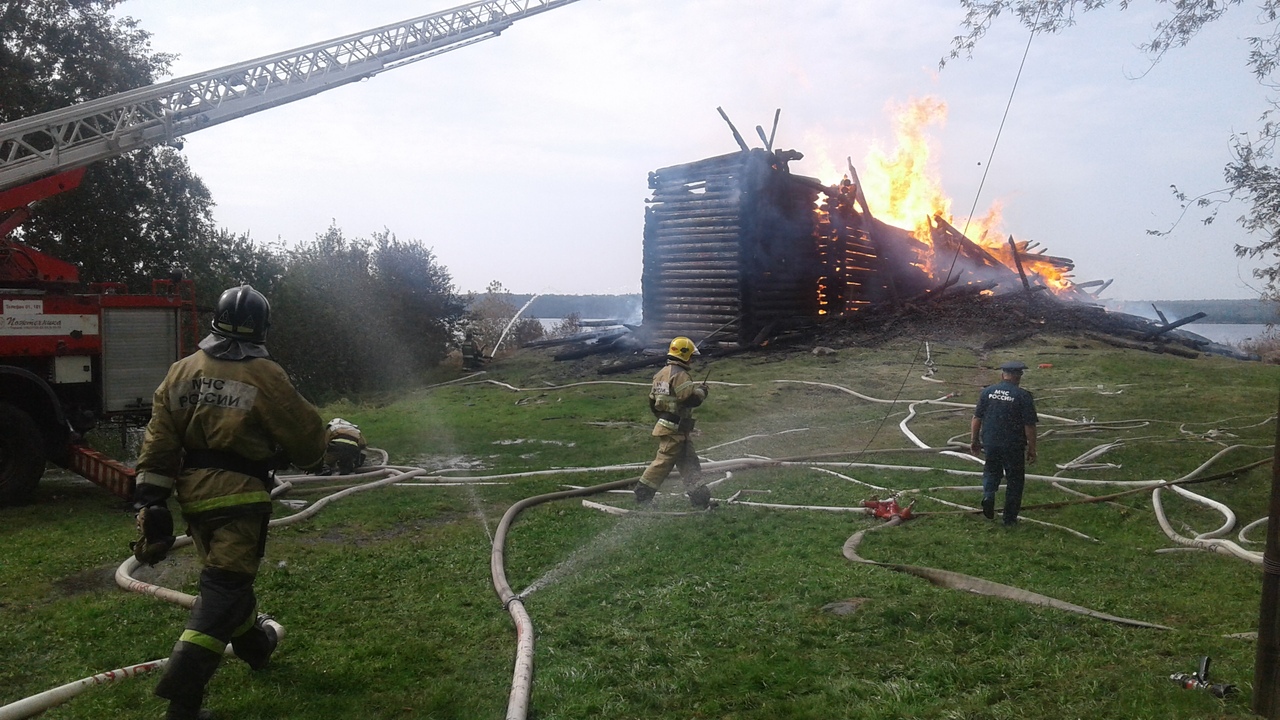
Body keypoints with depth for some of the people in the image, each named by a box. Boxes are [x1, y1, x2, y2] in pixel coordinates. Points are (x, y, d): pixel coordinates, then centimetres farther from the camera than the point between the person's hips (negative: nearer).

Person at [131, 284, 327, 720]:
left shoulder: (181, 372, 5)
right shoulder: (264, 375, -11)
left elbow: (158, 442, 3)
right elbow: (304, 432, -5)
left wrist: (150, 504, 6)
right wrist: (310, 455, 18)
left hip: (194, 495, 6)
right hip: (240, 496, -6)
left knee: (227, 573, 23)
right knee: (224, 586, -4)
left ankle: (254, 643, 43)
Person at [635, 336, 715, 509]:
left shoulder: (661, 374, 13)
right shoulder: (679, 375, -17)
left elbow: (652, 401, 17)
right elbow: (690, 398, -25)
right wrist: (701, 392, -6)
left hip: (664, 424, 10)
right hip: (676, 428, -10)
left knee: (688, 462, 10)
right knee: (664, 461, -3)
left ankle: (700, 497, 11)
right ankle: (643, 494, 5)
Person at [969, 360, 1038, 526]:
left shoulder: (986, 392, 1)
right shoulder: (1023, 396, -9)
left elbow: (976, 419, 3)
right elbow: (1029, 426, -9)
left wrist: (974, 441, 13)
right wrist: (1032, 449, 0)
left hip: (990, 443, 3)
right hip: (1014, 446, -3)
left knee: (991, 471, 25)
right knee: (1014, 481, 11)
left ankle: (988, 494, -2)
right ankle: (1010, 519, 15)